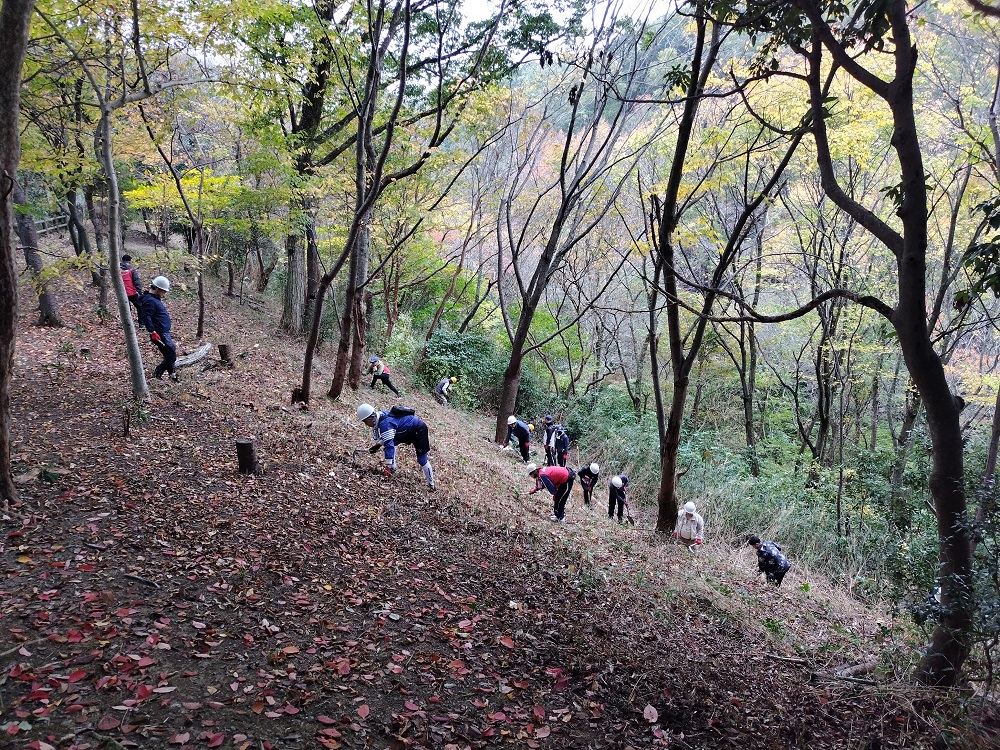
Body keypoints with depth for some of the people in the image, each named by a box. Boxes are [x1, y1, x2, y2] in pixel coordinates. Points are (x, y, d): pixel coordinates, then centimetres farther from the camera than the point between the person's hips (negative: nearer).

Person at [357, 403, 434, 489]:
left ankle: (431, 484, 6)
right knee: (390, 442, 7)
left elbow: (389, 445, -37)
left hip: (418, 430, -10)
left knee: (422, 459, -7)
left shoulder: (385, 423, -32)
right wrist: (377, 445, -2)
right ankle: (393, 468, 12)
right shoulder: (379, 417, -4)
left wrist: (388, 467, -38)